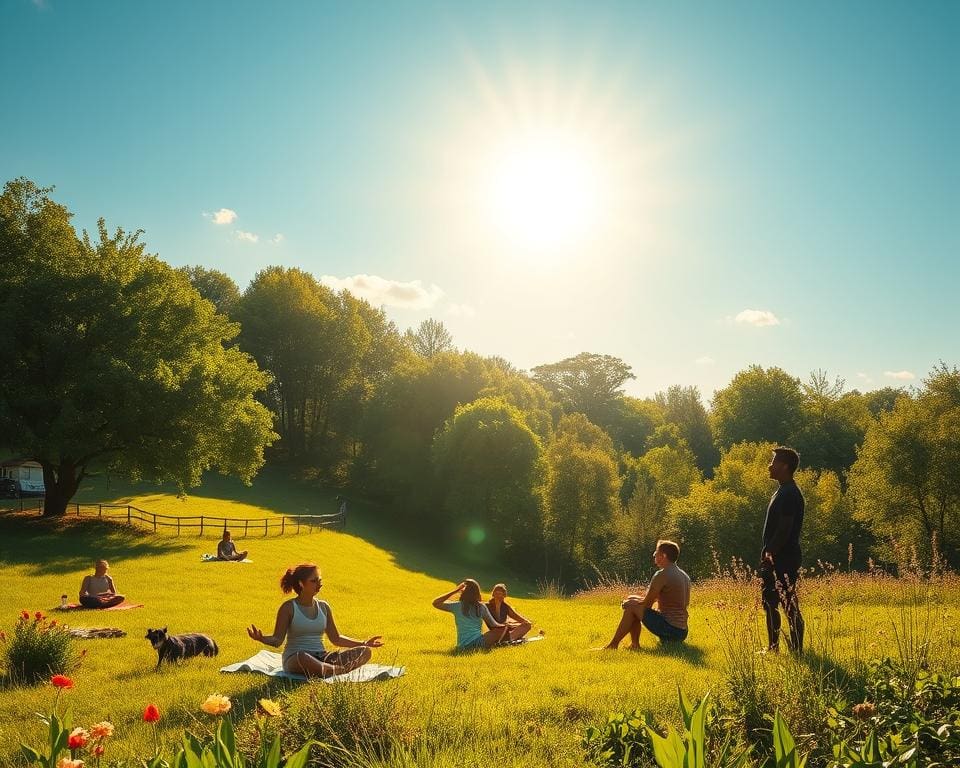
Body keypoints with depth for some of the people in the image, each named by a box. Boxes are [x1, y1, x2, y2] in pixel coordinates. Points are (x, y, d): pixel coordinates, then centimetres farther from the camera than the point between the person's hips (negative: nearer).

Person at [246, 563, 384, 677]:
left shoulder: (324, 607, 12)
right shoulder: (289, 607, -2)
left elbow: (336, 639, 18)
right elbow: (277, 640, -6)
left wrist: (365, 643, 16)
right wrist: (262, 638, -29)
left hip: (321, 658, 6)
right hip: (295, 659, -5)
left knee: (365, 652, -15)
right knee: (303, 657, -45)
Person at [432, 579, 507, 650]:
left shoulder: (457, 606, -3)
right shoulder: (481, 607, -1)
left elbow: (435, 603, 6)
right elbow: (494, 625, 5)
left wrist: (454, 591, 5)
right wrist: (505, 624, 27)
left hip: (462, 647, 3)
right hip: (479, 643, -3)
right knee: (503, 627, 8)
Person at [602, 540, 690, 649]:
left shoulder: (662, 575, -14)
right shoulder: (685, 577, 13)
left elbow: (646, 604, -10)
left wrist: (629, 602, 10)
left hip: (668, 630, -9)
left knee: (631, 606, -1)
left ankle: (613, 645, 5)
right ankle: (634, 644, 16)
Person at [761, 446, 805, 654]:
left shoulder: (790, 494, -16)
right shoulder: (782, 491, 16)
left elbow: (784, 529, -22)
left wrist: (771, 553, -20)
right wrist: (767, 554, 18)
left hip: (784, 560, -11)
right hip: (774, 560, 11)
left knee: (789, 606, -4)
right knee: (769, 603, 16)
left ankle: (797, 650, 2)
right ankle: (773, 647, 25)